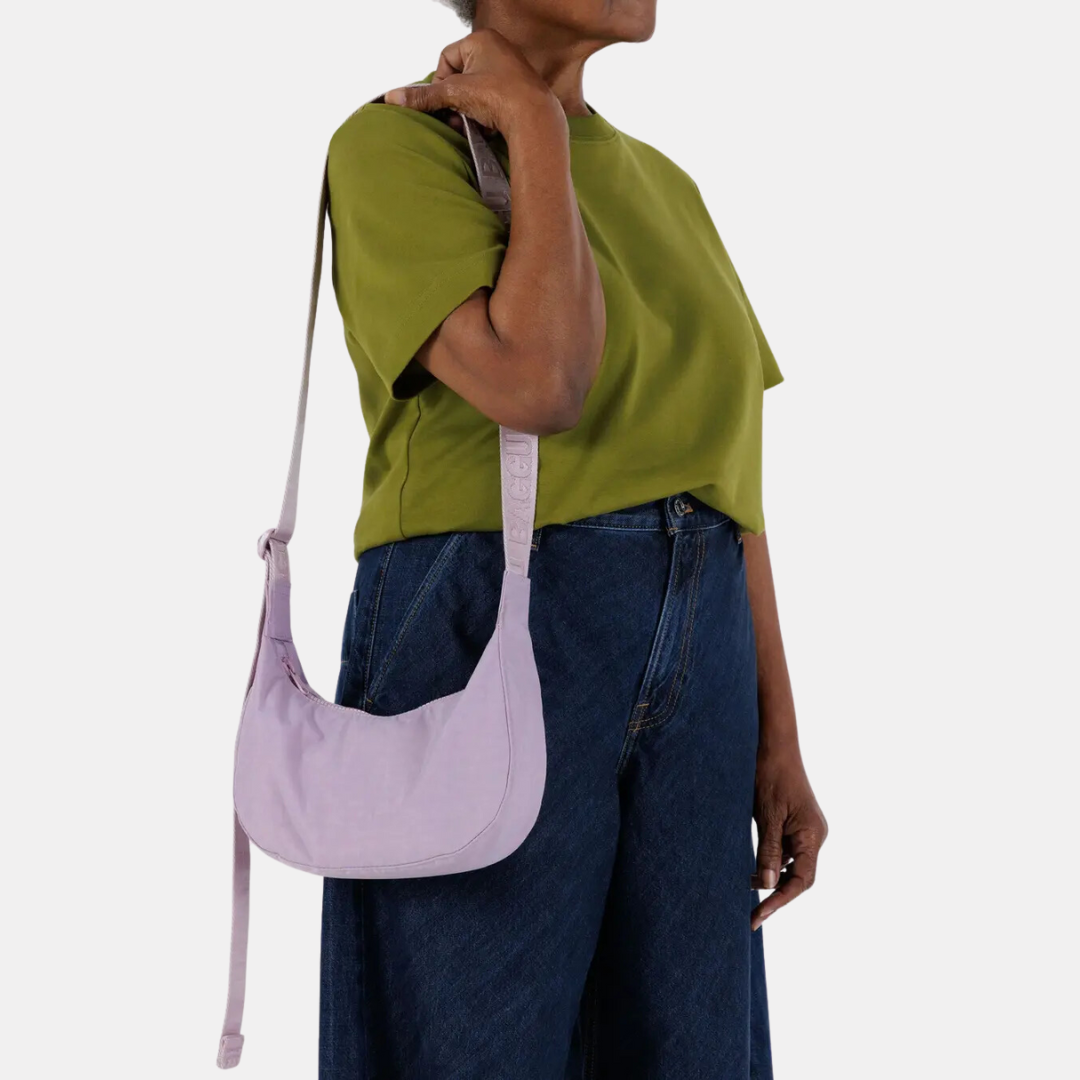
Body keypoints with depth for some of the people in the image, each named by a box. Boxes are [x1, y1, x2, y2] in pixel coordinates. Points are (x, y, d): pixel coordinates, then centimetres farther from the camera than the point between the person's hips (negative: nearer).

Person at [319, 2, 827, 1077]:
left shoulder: (664, 186, 16)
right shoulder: (395, 143, -4)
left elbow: (729, 479, 13)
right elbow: (533, 384, -21)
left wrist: (779, 744, 10)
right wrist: (535, 130, -8)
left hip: (694, 661, 6)